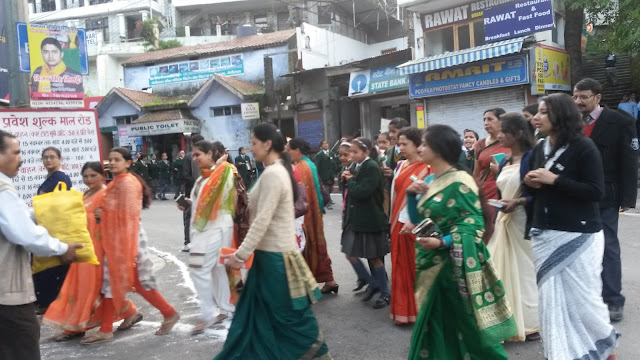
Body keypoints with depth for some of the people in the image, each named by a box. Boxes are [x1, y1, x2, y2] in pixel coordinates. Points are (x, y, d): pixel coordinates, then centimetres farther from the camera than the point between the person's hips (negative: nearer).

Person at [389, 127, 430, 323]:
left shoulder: (426, 168, -11)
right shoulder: (400, 166, 10)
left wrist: (414, 222, -24)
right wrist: (394, 220, 9)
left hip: (415, 225, -7)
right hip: (399, 223, 7)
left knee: (416, 268, 3)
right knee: (401, 267, 13)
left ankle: (418, 311, 16)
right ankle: (403, 310, 25)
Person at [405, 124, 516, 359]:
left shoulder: (460, 183, -14)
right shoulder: (429, 180, 10)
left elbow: (472, 227, -17)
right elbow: (417, 220, 14)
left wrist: (441, 243, -29)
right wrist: (411, 194, -1)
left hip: (455, 266, -7)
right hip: (432, 266, 8)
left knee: (466, 327, 4)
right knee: (434, 327, 15)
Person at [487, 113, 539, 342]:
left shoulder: (530, 158, -10)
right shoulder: (504, 162, 13)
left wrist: (518, 202, -24)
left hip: (524, 221, -8)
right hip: (504, 220, 8)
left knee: (525, 270, 1)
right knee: (503, 270, 9)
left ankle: (532, 324, 16)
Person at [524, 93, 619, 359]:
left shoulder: (583, 147, -10)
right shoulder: (539, 149, 8)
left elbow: (596, 191, -16)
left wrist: (554, 180, -20)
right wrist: (529, 183, -4)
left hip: (578, 235, -5)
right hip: (545, 234, 6)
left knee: (581, 297, 3)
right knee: (551, 298, 7)